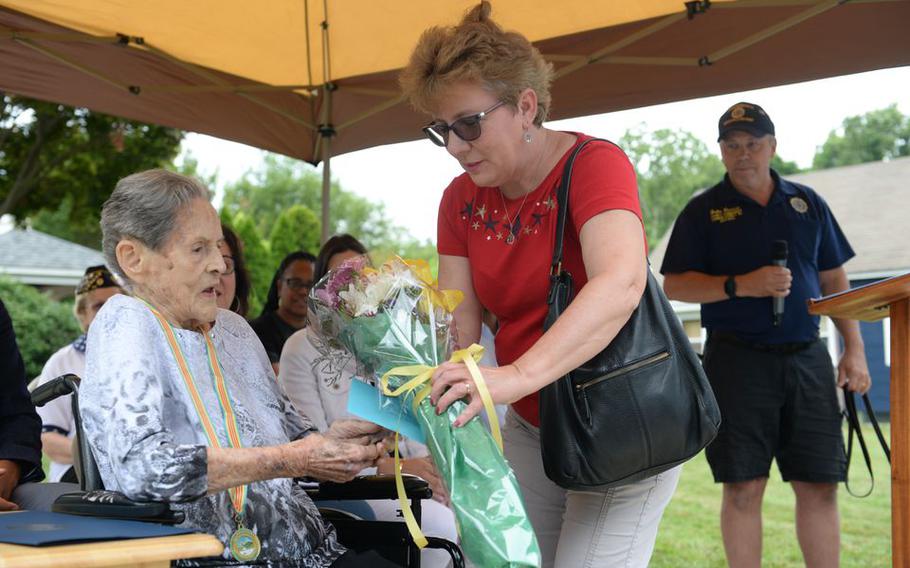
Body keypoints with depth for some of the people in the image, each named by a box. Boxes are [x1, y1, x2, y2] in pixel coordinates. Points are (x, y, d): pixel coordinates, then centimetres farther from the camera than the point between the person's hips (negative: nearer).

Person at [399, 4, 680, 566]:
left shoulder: (593, 164, -20)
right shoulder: (460, 200, 0)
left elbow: (620, 283, -38)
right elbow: (457, 325, -4)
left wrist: (519, 375, -51)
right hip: (530, 429, 6)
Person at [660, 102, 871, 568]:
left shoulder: (807, 204, 13)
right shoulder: (703, 211, 4)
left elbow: (834, 280, 15)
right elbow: (673, 285, -3)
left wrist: (854, 348, 7)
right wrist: (741, 285, -16)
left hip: (806, 357, 3)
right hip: (737, 359, -3)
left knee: (819, 485, 3)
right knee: (744, 486, -1)